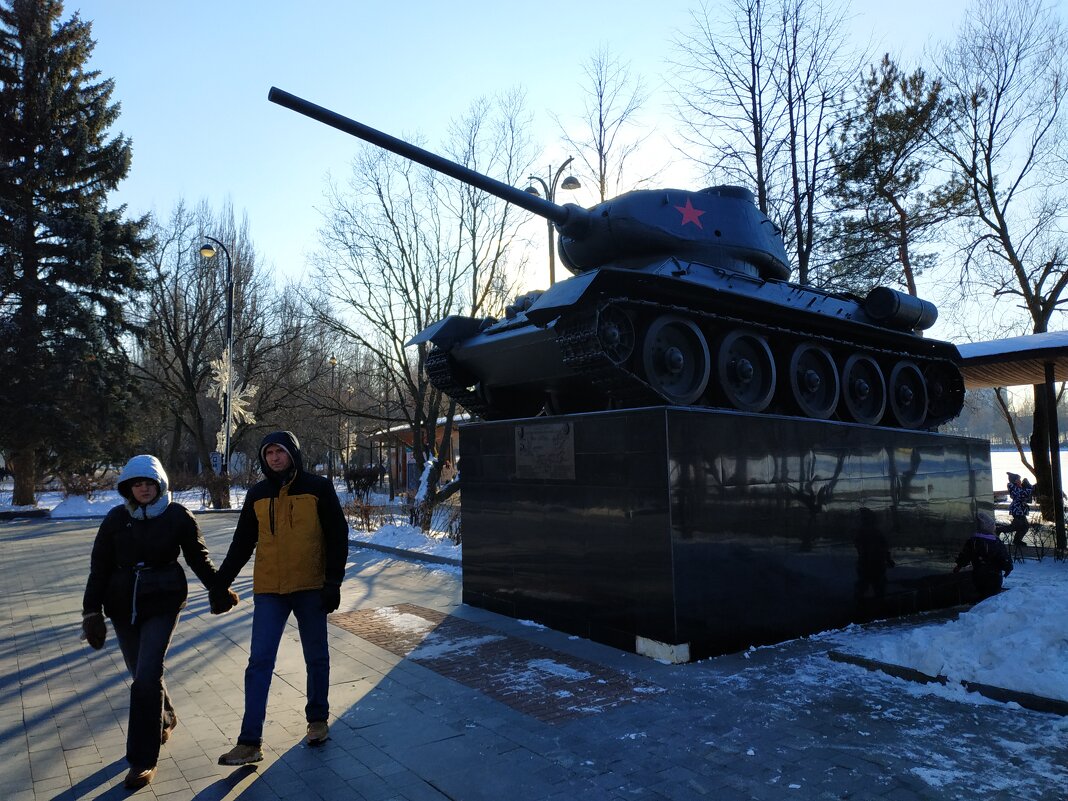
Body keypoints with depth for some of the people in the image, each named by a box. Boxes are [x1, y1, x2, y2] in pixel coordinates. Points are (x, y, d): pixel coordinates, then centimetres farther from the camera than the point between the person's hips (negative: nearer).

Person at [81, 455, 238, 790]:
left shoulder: (178, 516, -6)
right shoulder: (116, 519, 0)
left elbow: (198, 558, 5)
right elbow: (99, 568, 4)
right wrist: (92, 611, 1)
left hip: (162, 603, -3)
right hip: (123, 605, 3)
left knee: (147, 677, -10)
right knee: (142, 673, 15)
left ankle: (143, 760, 0)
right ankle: (165, 719, 43)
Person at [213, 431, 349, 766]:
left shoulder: (319, 488, -5)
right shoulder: (257, 494, 5)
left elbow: (338, 537, -4)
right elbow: (242, 543, 13)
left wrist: (333, 582, -9)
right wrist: (221, 583, 10)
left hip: (311, 588, -2)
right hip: (268, 591, 2)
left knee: (317, 658, 12)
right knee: (259, 662, -2)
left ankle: (318, 719, 31)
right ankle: (250, 742, 4)